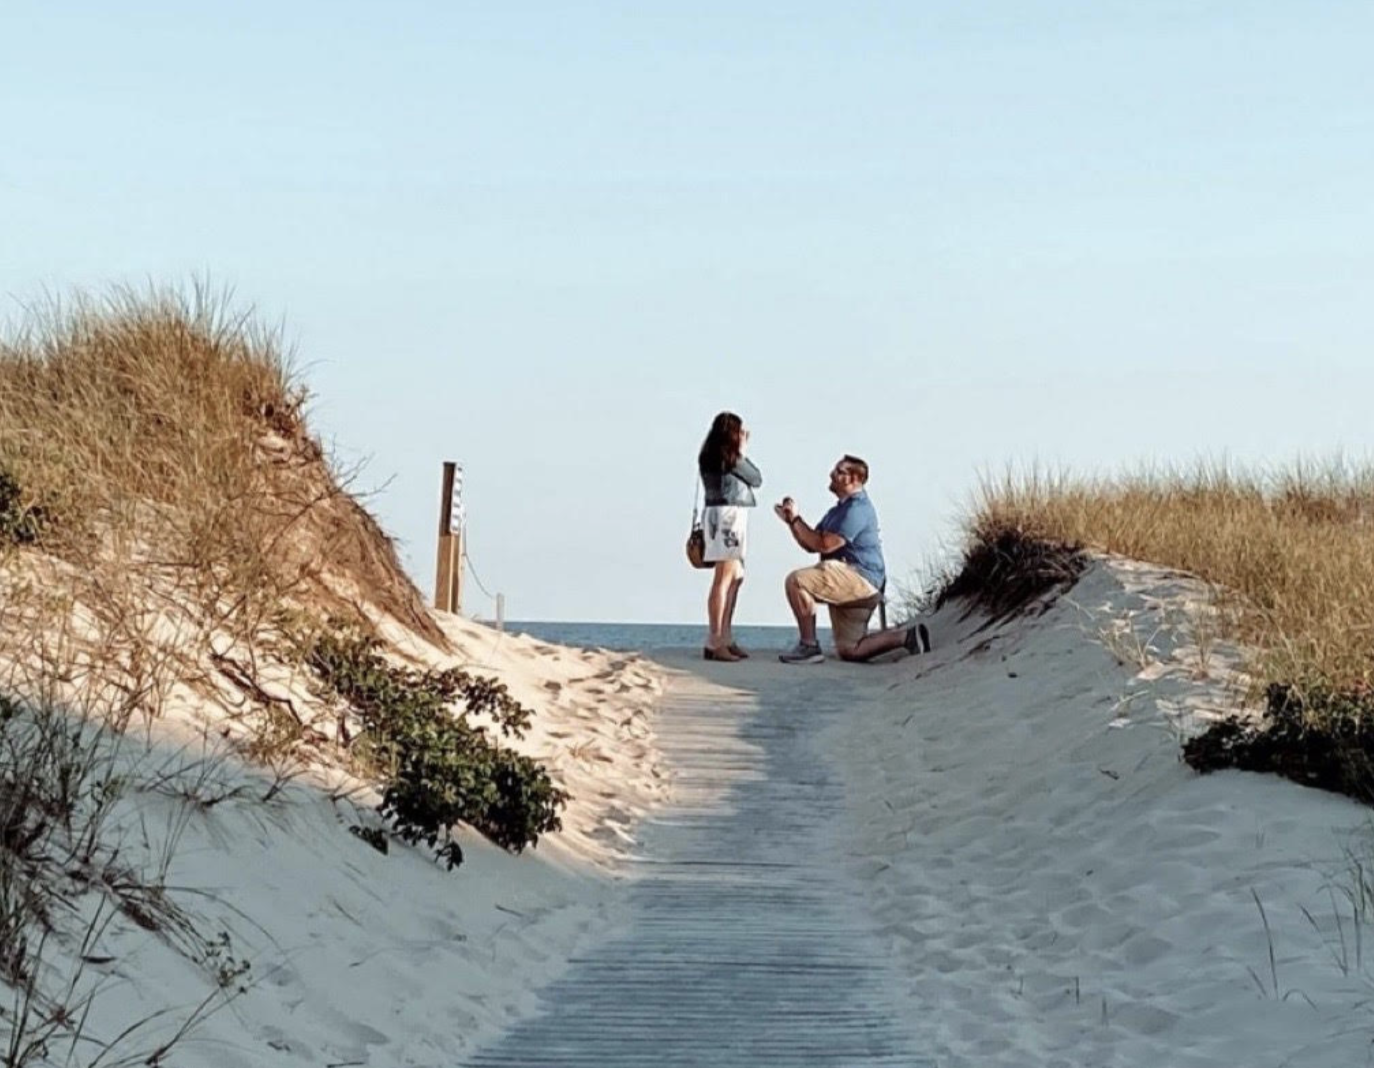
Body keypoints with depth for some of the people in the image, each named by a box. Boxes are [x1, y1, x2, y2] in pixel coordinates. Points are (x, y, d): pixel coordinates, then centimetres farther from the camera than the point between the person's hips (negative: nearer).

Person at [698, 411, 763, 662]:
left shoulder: (711, 456, 13)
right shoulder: (730, 457, -11)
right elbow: (756, 479, 0)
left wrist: (740, 452, 19)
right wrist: (743, 451, 10)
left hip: (725, 516, 10)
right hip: (728, 514, -10)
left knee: (736, 577, 14)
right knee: (724, 578, -10)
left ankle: (725, 638, 17)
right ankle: (715, 643, -12)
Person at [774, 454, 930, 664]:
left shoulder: (857, 509, -13)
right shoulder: (840, 509, 20)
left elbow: (824, 544, -22)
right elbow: (810, 544, 17)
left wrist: (795, 520, -13)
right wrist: (792, 521, 3)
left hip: (860, 578, -11)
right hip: (851, 585, 11)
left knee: (796, 581, -23)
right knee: (850, 651, 10)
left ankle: (809, 646, -20)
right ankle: (907, 635, 15)